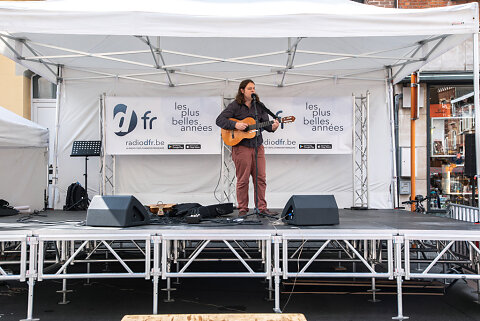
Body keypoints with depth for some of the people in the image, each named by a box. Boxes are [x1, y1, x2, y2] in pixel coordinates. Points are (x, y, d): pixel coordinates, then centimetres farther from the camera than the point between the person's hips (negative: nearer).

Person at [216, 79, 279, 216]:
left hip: (258, 146, 5)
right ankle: (242, 209, 10)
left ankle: (262, 207, 12)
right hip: (241, 147, -4)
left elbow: (265, 122, 9)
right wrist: (235, 124, -18)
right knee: (243, 179, 0)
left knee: (261, 178, 4)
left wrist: (273, 127, -13)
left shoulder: (259, 106, 13)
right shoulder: (235, 106, -1)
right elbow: (220, 120, -6)